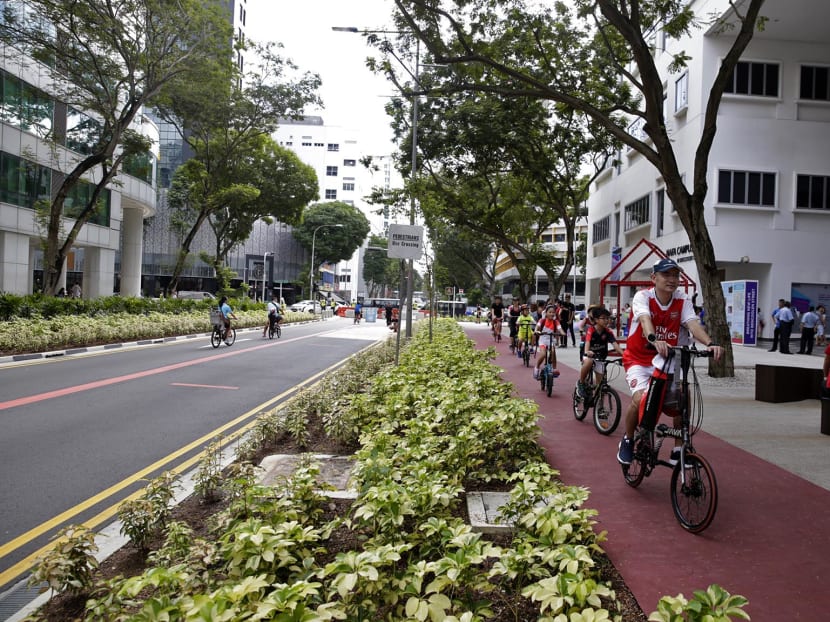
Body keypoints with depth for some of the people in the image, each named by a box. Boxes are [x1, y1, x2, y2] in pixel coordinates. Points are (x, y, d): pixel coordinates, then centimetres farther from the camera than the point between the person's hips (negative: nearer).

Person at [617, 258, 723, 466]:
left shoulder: (682, 301, -4)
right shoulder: (642, 297, -15)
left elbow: (693, 324, -20)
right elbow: (645, 320, -35)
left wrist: (709, 344, -40)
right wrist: (655, 340, -56)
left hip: (666, 361, 4)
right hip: (639, 360, -4)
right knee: (640, 399, -25)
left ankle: (679, 449, 5)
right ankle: (627, 441, 3)